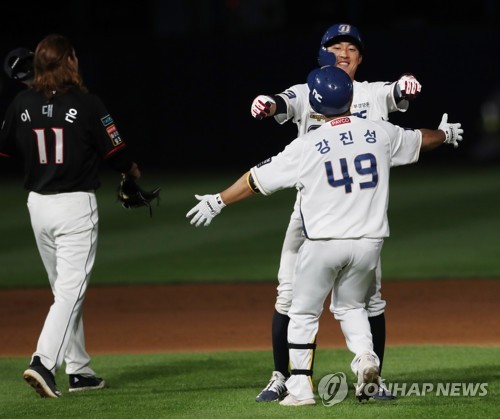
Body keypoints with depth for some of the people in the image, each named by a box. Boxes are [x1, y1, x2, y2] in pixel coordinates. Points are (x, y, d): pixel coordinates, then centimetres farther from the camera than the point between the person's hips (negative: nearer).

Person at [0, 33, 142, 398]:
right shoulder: (86, 103, -12)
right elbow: (115, 150, -4)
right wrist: (132, 171, 17)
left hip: (38, 204, 5)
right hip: (76, 204, -5)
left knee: (64, 291, 15)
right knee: (71, 290, -6)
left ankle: (79, 370, 18)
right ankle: (43, 362, -22)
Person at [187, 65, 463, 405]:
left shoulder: (308, 146, -9)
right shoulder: (380, 133, 1)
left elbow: (258, 179, -5)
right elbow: (419, 140, 21)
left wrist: (218, 201, 7)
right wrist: (445, 134, 43)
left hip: (323, 244, -3)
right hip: (368, 242, 3)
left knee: (304, 314, 11)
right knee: (351, 306, 23)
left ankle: (301, 387, 6)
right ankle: (365, 356, -3)